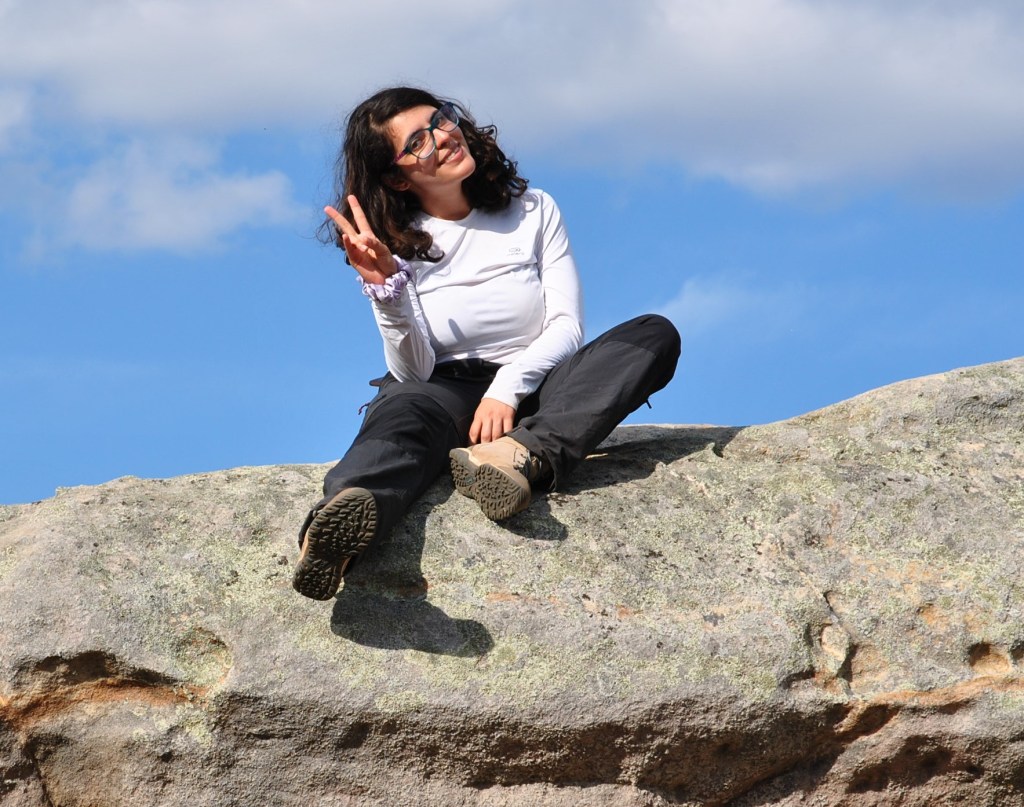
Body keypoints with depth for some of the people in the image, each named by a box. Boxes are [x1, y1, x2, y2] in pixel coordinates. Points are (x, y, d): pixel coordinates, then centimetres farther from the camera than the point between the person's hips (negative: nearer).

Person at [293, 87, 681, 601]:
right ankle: (337, 530, -74)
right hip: (444, 390, -2)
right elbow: (413, 371, -6)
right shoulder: (396, 246, 5)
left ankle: (524, 455, -47)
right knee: (405, 409, -39)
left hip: (529, 395, 2)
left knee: (656, 334, -22)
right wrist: (386, 287, -23)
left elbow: (566, 326, -1)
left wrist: (508, 387, -20)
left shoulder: (533, 212, 10)